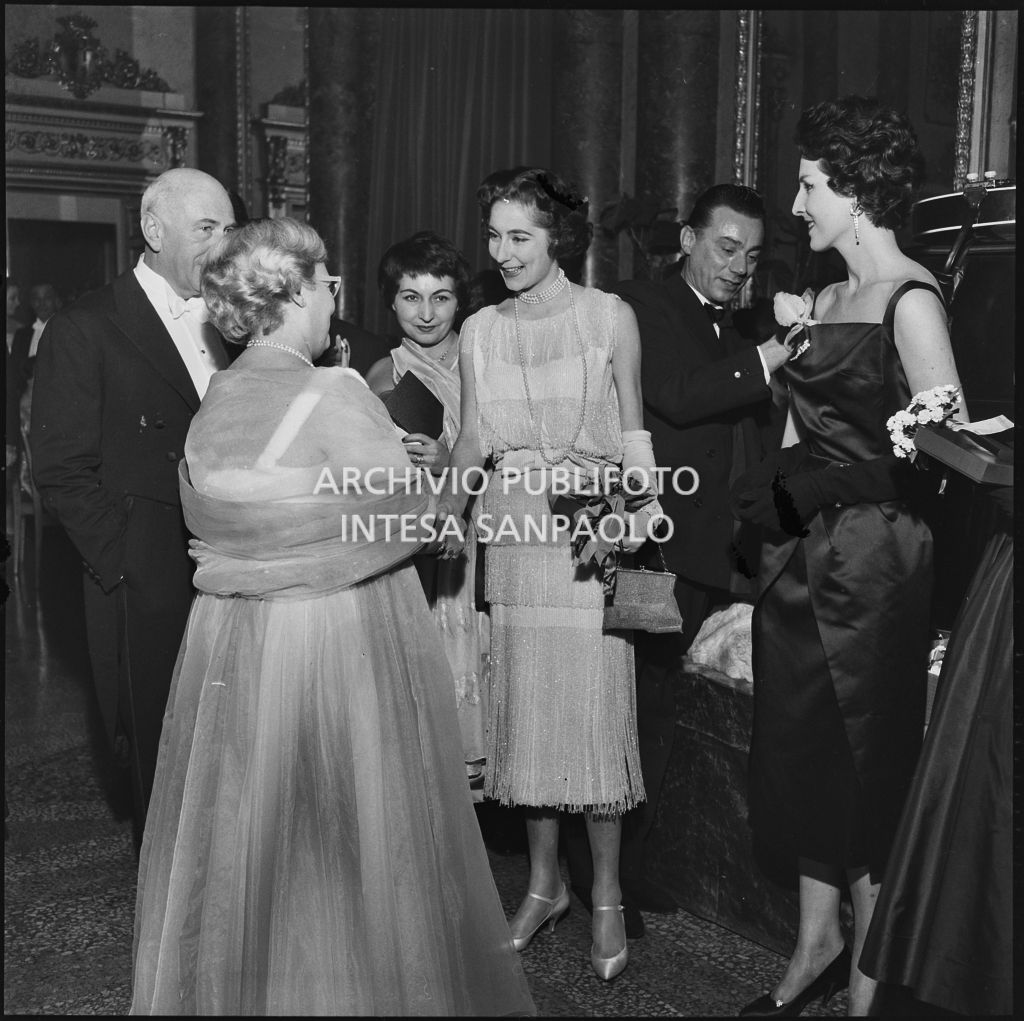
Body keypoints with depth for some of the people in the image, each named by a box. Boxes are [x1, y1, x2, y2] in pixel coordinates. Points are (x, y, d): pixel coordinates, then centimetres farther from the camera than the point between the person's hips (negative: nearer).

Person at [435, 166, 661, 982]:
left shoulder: (609, 317, -2)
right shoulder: (480, 332, 7)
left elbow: (633, 431, 1)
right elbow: (473, 441, 10)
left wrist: (639, 520, -9)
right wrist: (448, 508, -3)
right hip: (512, 537, 4)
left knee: (595, 713, 0)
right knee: (525, 710, 9)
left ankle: (608, 899, 16)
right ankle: (545, 884, 26)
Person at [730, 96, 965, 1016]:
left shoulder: (910, 300, -12)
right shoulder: (828, 297, 12)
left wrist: (833, 480, -19)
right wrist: (777, 501, 9)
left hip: (873, 558, -8)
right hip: (804, 556, 8)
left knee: (870, 764, 5)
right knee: (805, 751, 15)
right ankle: (818, 943, 32)